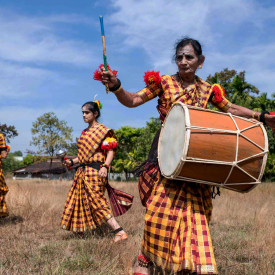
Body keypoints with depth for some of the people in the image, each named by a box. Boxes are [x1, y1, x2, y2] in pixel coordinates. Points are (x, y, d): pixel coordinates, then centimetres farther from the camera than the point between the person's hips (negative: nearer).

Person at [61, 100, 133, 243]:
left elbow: (111, 151, -13)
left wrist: (105, 166, -27)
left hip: (95, 171, -9)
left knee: (96, 201, -14)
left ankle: (120, 232, -15)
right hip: (83, 171, 9)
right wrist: (71, 162, 10)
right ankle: (80, 232, 25)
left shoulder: (102, 130, -5)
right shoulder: (85, 132, 19)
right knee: (79, 201, 12)